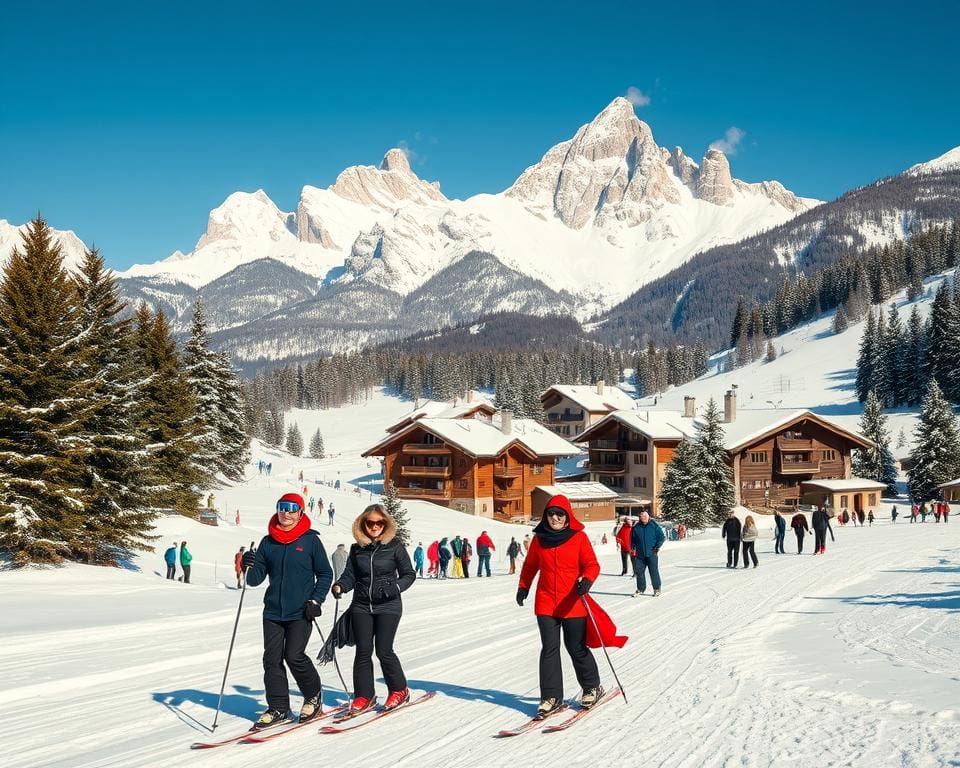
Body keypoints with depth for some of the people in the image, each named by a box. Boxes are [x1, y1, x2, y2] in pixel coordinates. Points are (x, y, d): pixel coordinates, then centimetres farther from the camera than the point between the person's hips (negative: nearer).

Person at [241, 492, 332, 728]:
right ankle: (278, 708, 12)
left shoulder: (310, 540, -2)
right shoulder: (268, 542, 7)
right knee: (272, 658, 1)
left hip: (301, 612, -4)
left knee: (294, 656, -12)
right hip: (273, 611, 4)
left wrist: (316, 600, -8)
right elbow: (256, 578, 7)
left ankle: (313, 696, 12)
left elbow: (325, 574, 3)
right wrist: (250, 568, -14)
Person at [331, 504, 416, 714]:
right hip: (361, 606, 3)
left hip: (388, 605, -3)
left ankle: (399, 690, 14)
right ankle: (364, 696, 11)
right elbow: (350, 575, 8)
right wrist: (340, 586, -13)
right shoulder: (357, 548, 6)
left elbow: (409, 574, 2)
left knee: (383, 651, -7)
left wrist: (396, 587, -16)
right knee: (363, 651, 1)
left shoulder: (395, 546, -3)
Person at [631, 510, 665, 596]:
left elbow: (661, 537, 1)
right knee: (639, 572, 4)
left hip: (652, 553, -3)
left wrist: (657, 546, -12)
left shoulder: (654, 525, 0)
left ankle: (657, 589, 12)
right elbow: (632, 539, 17)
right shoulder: (636, 527, 7)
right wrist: (632, 548, 2)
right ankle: (640, 589, 17)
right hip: (640, 554, 3)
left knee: (654, 571, -1)